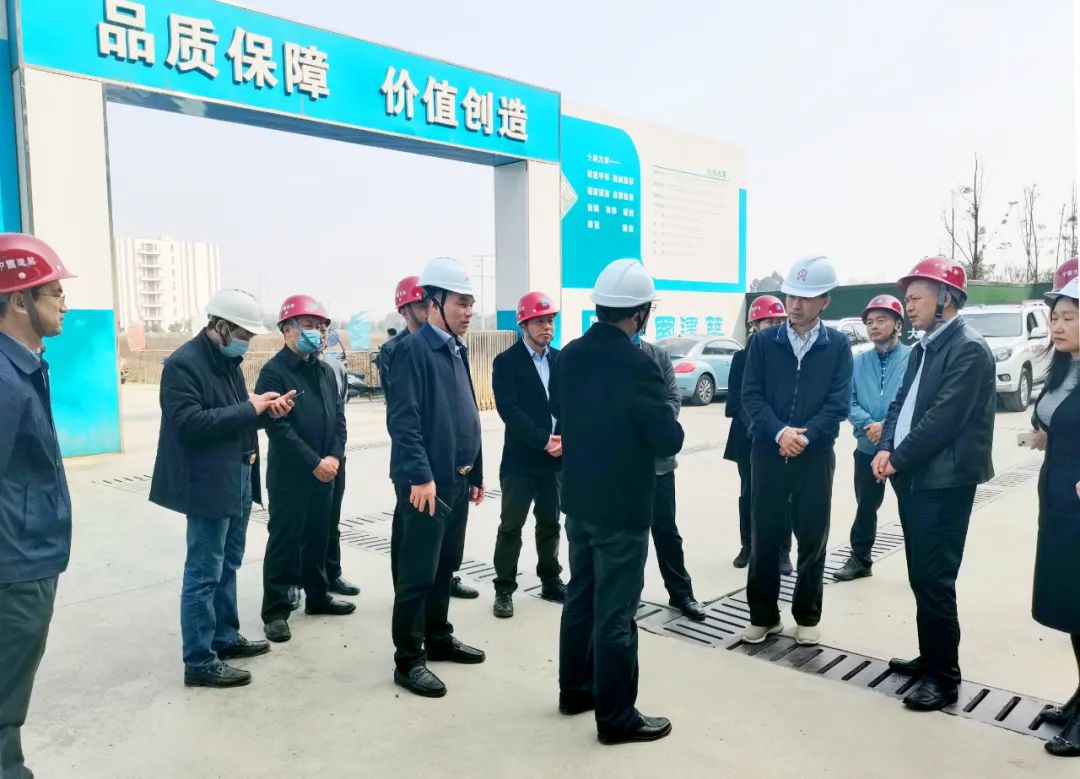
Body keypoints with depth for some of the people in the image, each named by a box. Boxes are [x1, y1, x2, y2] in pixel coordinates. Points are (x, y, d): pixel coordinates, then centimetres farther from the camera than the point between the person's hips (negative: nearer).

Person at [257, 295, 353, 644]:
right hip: (289, 475, -6)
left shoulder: (325, 371, 11)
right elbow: (279, 427, -17)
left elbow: (338, 418, 9)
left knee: (318, 537, 16)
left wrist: (334, 456, -6)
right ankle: (275, 610, 10)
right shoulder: (273, 372, -11)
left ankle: (317, 596, 30)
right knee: (284, 542, 1)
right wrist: (314, 462, -19)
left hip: (324, 473, 6)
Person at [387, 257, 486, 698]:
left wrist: (476, 473, 17)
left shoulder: (458, 350, 14)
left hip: (458, 479, 9)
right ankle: (408, 661, 12)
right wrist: (421, 476, -24)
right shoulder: (413, 349, -12)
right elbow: (402, 419, -19)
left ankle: (439, 639, 33)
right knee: (418, 573, 0)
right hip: (426, 482, -8)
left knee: (446, 566, 18)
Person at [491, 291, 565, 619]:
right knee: (511, 527, 3)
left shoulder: (561, 359, 9)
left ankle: (551, 581, 27)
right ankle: (504, 589, 13)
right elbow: (509, 410, -14)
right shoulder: (506, 362, -6)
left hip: (556, 457, 4)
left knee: (550, 524, 14)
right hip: (520, 459, -4)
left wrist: (563, 439, -10)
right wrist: (544, 440, -18)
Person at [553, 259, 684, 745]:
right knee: (615, 612, 3)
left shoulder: (570, 355, 0)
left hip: (578, 498, 7)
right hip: (622, 506, -7)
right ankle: (616, 717, 17)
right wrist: (662, 420, 3)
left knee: (580, 596, 20)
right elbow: (669, 441, -17)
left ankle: (575, 689, 34)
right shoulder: (637, 365, -22)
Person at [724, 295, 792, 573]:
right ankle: (748, 547, 25)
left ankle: (782, 552, 12)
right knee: (749, 495, 10)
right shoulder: (742, 357, 2)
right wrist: (754, 426, -18)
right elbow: (736, 400, -4)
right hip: (750, 440, 1)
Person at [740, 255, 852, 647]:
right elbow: (751, 395, -4)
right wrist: (779, 433, -18)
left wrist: (804, 436, -18)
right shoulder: (763, 341, 1)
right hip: (768, 453, 0)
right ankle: (763, 615, 20)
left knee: (813, 539, 8)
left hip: (816, 456, 0)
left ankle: (807, 616, 24)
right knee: (765, 538, 6)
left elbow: (839, 403, -5)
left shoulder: (838, 345, 1)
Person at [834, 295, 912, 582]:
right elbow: (849, 402, 0)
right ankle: (860, 559, 27)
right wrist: (869, 424, -18)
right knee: (865, 507, 14)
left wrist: (888, 426, -23)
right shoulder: (859, 362, 7)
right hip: (867, 448, 4)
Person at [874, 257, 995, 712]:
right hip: (913, 478, 9)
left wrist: (898, 458, -13)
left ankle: (944, 675, 10)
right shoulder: (923, 348, 15)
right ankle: (930, 657, 29)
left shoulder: (968, 349, -13)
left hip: (944, 482, -9)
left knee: (934, 580, -3)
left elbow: (943, 417, -19)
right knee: (921, 577, 16)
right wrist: (886, 449, -2)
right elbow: (901, 403, 14)